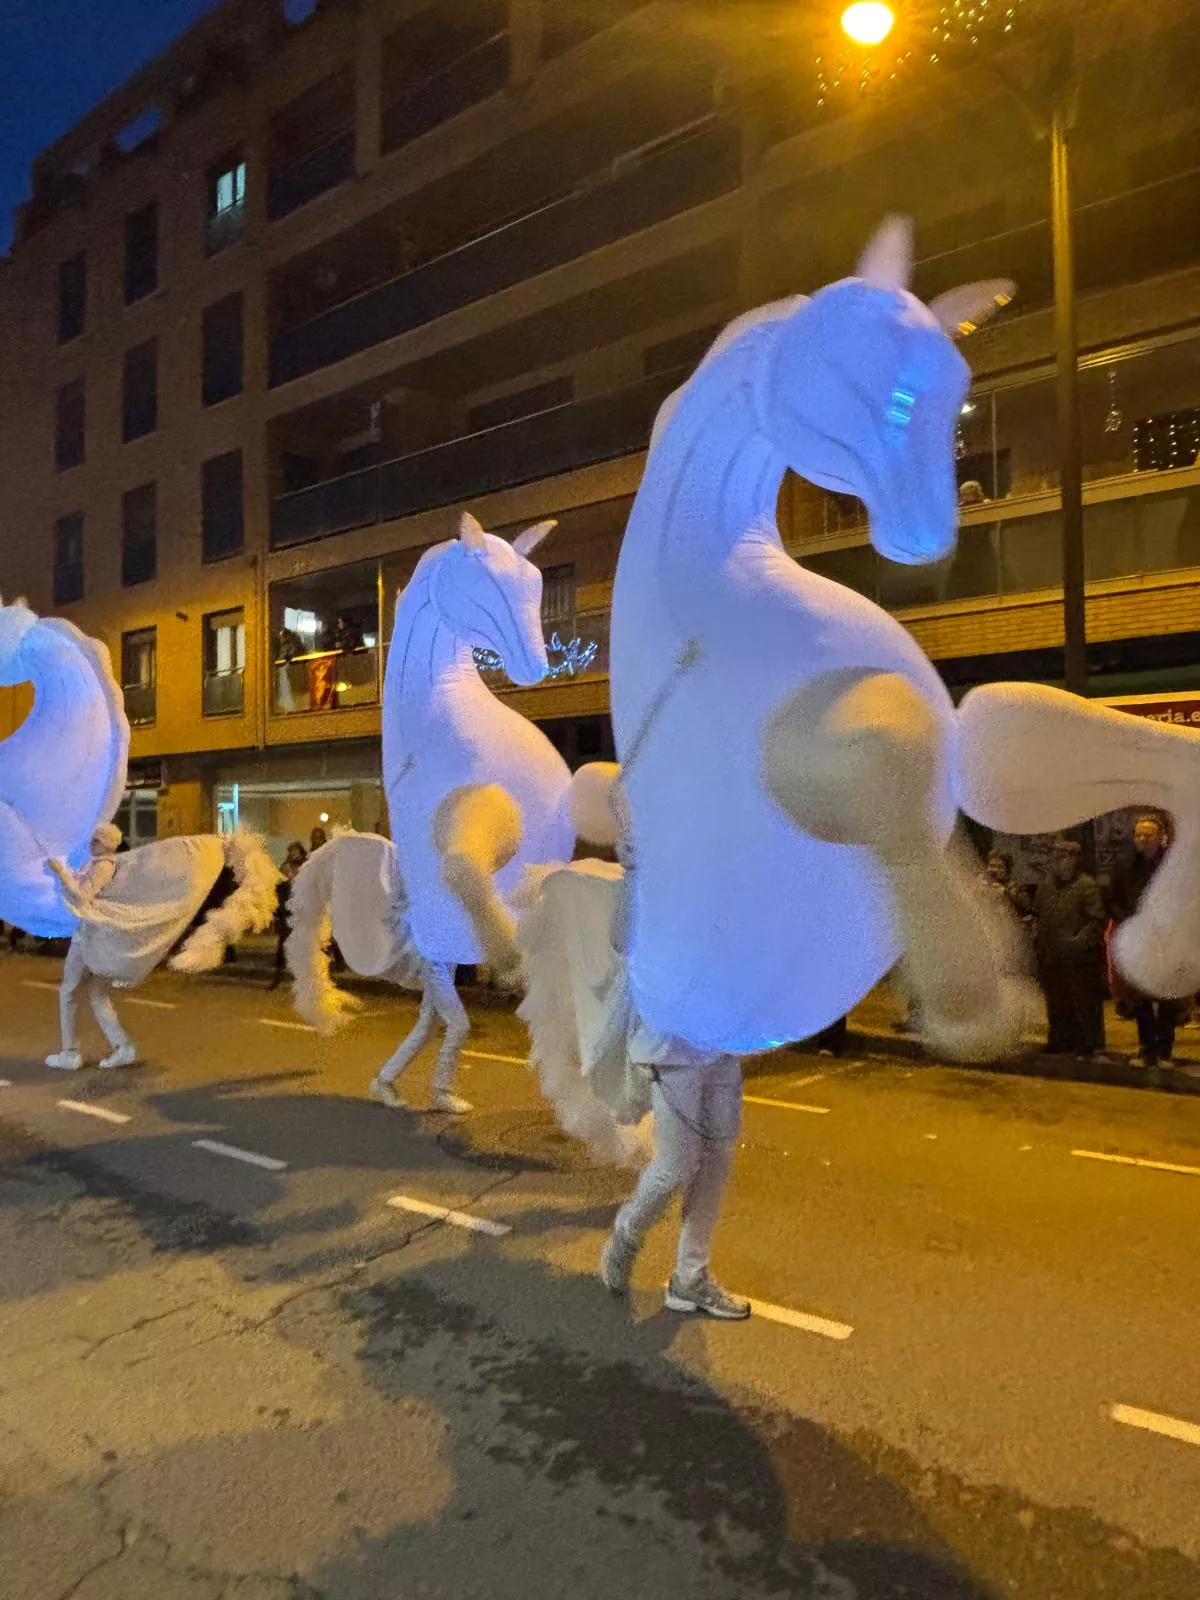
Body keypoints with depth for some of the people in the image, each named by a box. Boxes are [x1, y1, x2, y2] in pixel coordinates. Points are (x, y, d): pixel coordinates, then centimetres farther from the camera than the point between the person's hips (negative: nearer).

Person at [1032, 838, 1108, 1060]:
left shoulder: (1086, 885, -9)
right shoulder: (1045, 885, 10)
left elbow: (1098, 920, -13)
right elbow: (1037, 914, 22)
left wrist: (1079, 940, -20)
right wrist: (1037, 935, 8)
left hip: (1080, 958, -6)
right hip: (1051, 957, 6)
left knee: (1084, 1003, 0)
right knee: (1056, 1004, 16)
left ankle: (1090, 1046, 11)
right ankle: (1062, 1042, 30)